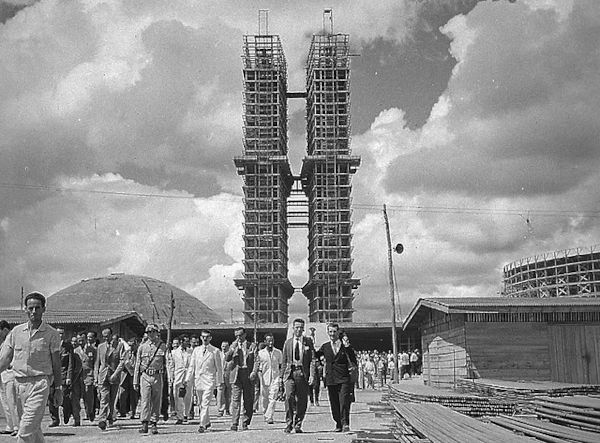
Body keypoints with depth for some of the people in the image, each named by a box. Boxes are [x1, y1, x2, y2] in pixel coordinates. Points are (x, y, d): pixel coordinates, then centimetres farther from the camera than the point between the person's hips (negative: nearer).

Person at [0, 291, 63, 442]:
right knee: (34, 428, 13)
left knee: (26, 429, -13)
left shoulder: (51, 334, -2)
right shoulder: (16, 332, 8)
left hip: (40, 382, -4)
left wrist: (58, 389, -1)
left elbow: (56, 365, 1)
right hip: (21, 383, 4)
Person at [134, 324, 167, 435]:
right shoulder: (142, 347, 8)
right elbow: (137, 365, 10)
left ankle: (153, 424, 11)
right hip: (145, 376, 0)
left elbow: (167, 364, 7)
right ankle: (144, 424, -10)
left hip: (158, 377, 0)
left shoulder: (163, 347, 6)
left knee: (156, 402, 4)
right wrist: (135, 382, 7)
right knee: (145, 401, -9)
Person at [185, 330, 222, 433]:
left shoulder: (215, 351, 0)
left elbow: (219, 367, 3)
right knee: (200, 404, 12)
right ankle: (207, 422, 28)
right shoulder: (196, 350, 11)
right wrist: (187, 379, 5)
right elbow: (191, 366, 12)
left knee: (205, 403, -13)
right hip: (197, 380, 5)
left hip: (209, 380, -4)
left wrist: (219, 381, 1)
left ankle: (202, 425, -13)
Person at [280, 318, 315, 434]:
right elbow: (284, 361, 15)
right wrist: (282, 376, 11)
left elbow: (312, 359, 2)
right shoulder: (288, 342, 10)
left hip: (303, 373, 0)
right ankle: (288, 424, -10)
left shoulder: (308, 342, 6)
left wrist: (312, 375, -8)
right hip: (290, 373, 0)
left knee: (302, 401, 2)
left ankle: (298, 425, 17)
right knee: (289, 396, -17)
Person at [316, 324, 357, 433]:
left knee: (344, 402, -13)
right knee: (334, 404, 6)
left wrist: (347, 347, -16)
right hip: (330, 380, 3)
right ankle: (338, 425, 17)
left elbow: (354, 362, -6)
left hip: (343, 379, -3)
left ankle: (345, 424, -7)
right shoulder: (325, 347, 11)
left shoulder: (345, 346, 3)